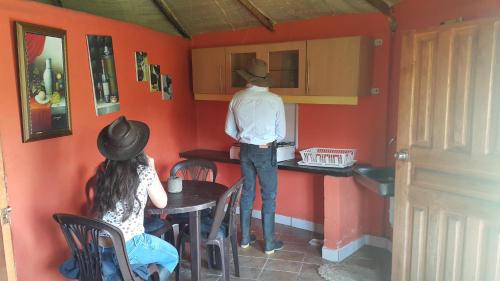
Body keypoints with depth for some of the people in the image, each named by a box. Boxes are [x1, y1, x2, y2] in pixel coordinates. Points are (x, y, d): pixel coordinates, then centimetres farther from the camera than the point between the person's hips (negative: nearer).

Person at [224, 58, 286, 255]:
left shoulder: (237, 98, -4)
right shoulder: (275, 100, -13)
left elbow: (229, 130, 3)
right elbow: (280, 134, -5)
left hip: (246, 150, 4)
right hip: (266, 151, -4)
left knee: (247, 194, 16)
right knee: (269, 198, 7)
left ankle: (245, 238, 28)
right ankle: (269, 244, 17)